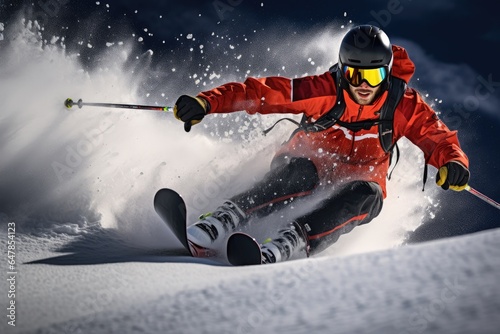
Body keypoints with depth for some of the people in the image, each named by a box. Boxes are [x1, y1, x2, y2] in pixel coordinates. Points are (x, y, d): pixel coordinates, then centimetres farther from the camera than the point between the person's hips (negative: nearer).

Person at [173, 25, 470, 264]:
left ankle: (281, 248, -52)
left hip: (358, 182, 2)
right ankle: (209, 229, -49)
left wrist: (453, 162, -32)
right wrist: (207, 102, -35)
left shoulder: (404, 105, -12)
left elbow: (438, 137, -7)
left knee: (366, 194, -35)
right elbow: (261, 92, -23)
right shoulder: (324, 90, -18)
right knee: (299, 172, -37)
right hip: (309, 166, -1)